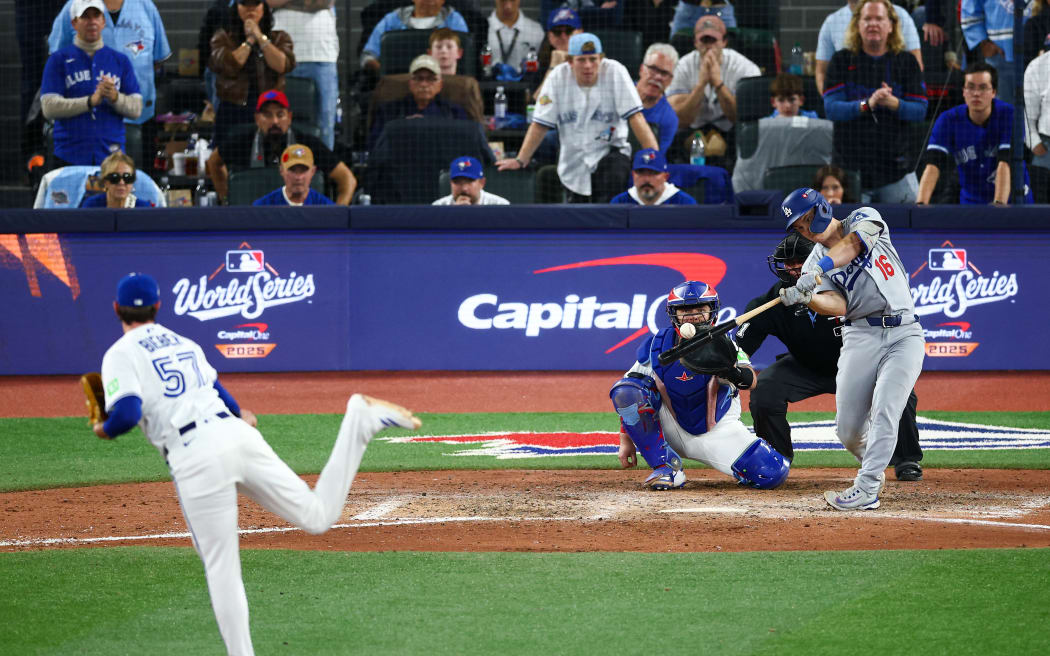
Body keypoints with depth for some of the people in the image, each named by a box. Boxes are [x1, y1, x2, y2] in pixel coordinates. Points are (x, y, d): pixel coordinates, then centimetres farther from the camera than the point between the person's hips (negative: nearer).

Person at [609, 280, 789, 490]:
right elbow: (628, 397, 0)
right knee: (624, 390, -21)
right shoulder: (656, 346, -8)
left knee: (772, 474, -23)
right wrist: (626, 441, -5)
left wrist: (735, 374, -55)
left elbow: (751, 381, -33)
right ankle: (667, 468, -15)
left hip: (717, 432, -2)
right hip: (673, 432, 2)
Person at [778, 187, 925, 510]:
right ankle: (874, 468, 27)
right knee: (848, 430, -1)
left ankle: (866, 490, -19)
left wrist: (819, 269, -33)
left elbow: (853, 244, -19)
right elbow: (838, 305, -9)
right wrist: (807, 298, -29)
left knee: (884, 413, -17)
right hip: (861, 335, 3)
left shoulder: (865, 218, 5)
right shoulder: (814, 262, 9)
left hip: (904, 334, -3)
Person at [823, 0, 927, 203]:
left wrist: (894, 103, -20)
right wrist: (867, 105, -23)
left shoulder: (906, 62, 8)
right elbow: (831, 108, -5)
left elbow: (920, 111, 1)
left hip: (895, 165, 1)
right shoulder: (842, 61, 6)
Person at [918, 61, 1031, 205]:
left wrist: (999, 203, -37)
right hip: (970, 203, 2)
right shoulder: (948, 121, -6)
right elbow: (933, 166, -16)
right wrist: (921, 203, -32)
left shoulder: (1010, 116, -11)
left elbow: (1005, 165, -22)